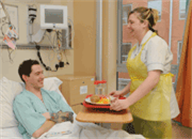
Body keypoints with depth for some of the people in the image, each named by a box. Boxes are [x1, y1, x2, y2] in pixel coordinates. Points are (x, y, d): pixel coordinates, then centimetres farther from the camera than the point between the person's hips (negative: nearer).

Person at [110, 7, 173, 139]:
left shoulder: (155, 43, -15)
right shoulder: (138, 47, 12)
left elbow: (153, 78, -26)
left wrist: (127, 101, -30)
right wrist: (123, 92, 10)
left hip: (154, 107, -8)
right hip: (138, 106, 8)